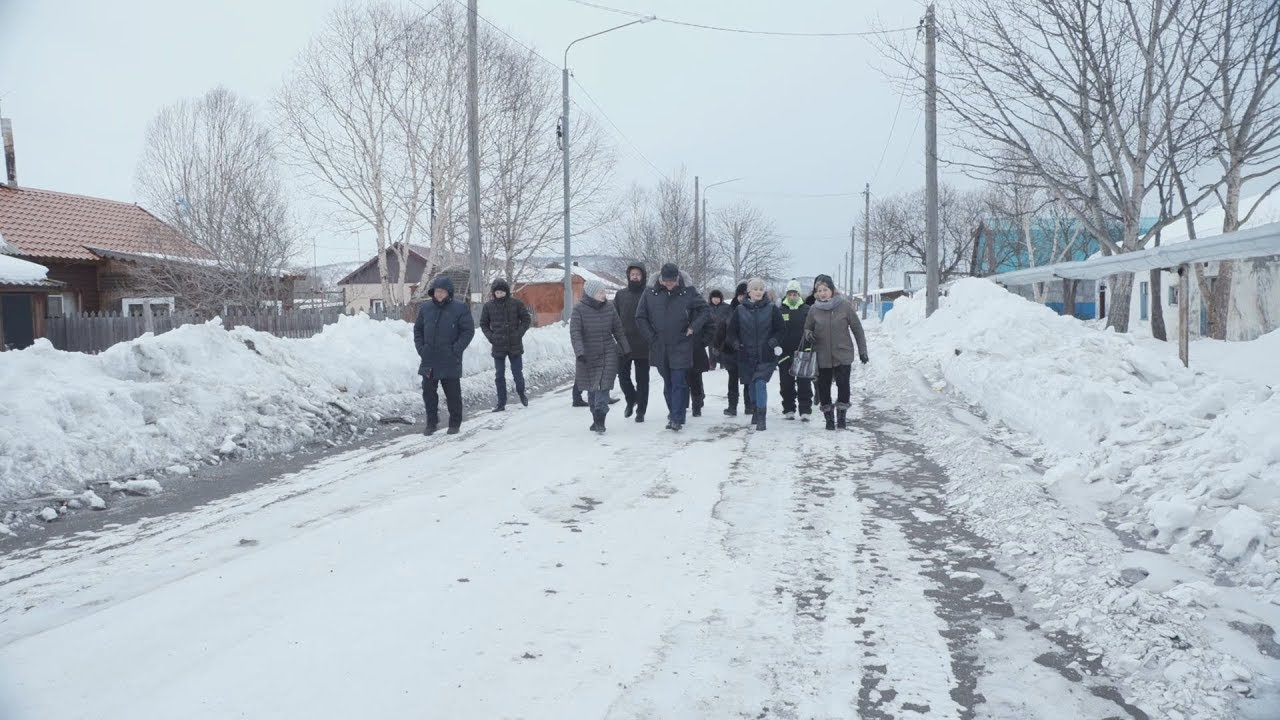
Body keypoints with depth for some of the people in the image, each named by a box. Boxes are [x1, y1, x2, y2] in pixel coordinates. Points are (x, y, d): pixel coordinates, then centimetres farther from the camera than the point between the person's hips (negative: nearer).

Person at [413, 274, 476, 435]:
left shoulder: (460, 309, -5)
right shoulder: (425, 308, 7)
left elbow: (469, 331, -6)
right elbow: (418, 330, 15)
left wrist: (456, 350, -12)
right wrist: (421, 348, 2)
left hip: (450, 361, -4)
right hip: (429, 361, 4)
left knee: (453, 394, 5)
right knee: (428, 392, 6)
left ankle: (455, 423, 18)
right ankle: (431, 423, 18)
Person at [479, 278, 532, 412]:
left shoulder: (516, 304, -3)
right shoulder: (488, 306, 1)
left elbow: (527, 319, 3)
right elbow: (483, 324, 11)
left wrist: (519, 333, -8)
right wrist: (491, 337, -3)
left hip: (515, 346, -1)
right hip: (498, 347, 1)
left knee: (518, 373, 5)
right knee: (499, 376, 4)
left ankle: (521, 393, 33)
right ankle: (501, 403, 12)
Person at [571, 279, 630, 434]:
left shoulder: (609, 308, 3)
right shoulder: (579, 309, -7)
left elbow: (618, 330, 11)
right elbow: (575, 332, -13)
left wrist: (625, 350, 13)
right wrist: (580, 352, -24)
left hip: (608, 355, 1)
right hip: (588, 357, -1)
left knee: (603, 387, -11)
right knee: (592, 389, 10)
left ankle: (600, 420, -12)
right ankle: (596, 418, 24)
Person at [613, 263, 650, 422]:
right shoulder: (621, 295, 6)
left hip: (643, 345, -2)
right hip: (624, 344, 3)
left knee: (642, 379, 5)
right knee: (623, 375, 5)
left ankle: (641, 410, 15)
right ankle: (631, 400, 31)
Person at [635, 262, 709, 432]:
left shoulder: (689, 292, -6)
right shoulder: (650, 293, -2)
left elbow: (703, 310, 5)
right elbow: (640, 317, 6)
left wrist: (693, 328, -5)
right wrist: (651, 336, 1)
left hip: (681, 347, -3)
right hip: (659, 347, 3)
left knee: (679, 383, -7)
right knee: (667, 383, 13)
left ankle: (676, 418, -7)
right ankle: (674, 412, 29)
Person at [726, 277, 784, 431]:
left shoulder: (772, 309, 0)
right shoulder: (740, 310, 5)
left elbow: (779, 330, 4)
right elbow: (732, 330, 12)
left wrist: (774, 343, -11)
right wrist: (736, 345, -2)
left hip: (766, 356, -3)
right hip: (747, 355, 3)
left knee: (760, 383, -15)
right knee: (752, 384, 14)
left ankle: (761, 418, -15)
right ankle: (755, 410, 35)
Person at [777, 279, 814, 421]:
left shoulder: (807, 311, 3)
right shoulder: (780, 311, 5)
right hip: (785, 354, 1)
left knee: (804, 384, -1)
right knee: (786, 384, 7)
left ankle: (805, 411, 4)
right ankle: (788, 410, 16)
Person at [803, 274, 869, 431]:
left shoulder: (844, 306, -6)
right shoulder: (814, 310, 0)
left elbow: (857, 328, 1)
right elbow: (807, 328, 14)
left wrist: (862, 351, 2)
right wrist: (808, 334, -11)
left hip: (843, 354, -2)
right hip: (822, 357, 2)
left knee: (843, 385, -5)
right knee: (824, 387, 6)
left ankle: (842, 415, 12)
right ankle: (829, 417, 20)